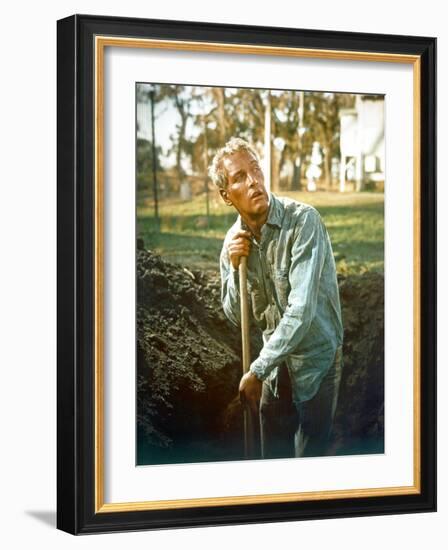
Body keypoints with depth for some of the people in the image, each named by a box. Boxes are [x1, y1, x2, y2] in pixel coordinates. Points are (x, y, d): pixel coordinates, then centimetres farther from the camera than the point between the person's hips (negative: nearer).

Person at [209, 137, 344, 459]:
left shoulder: (303, 220, -24)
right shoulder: (235, 240, -4)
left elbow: (301, 309, -29)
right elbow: (236, 318, 2)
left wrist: (257, 371, -23)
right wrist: (234, 267, -16)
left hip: (315, 357, -6)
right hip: (276, 360, 6)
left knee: (309, 455, 4)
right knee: (274, 451, 19)